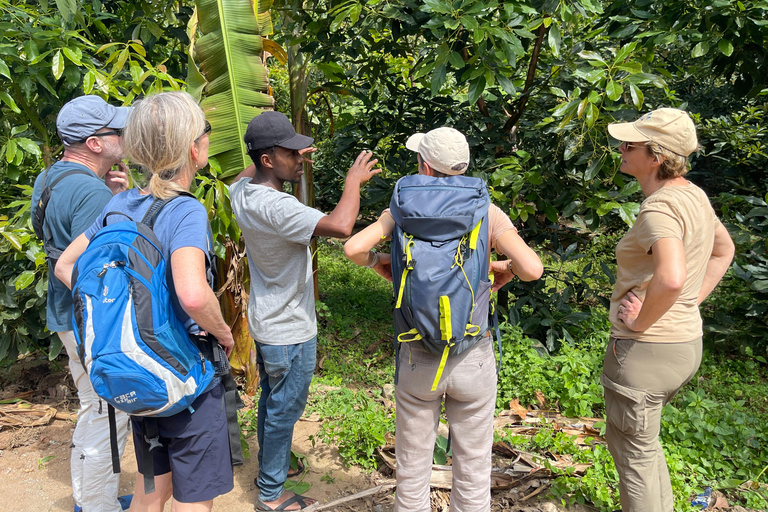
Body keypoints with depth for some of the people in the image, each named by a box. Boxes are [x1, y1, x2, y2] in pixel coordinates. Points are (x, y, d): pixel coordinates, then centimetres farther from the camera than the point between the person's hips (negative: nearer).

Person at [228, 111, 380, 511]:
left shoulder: (242, 190, -4)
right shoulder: (276, 207, -32)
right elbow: (341, 226, -43)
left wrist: (292, 161, 12)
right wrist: (353, 181, -24)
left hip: (266, 321, 9)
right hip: (289, 331, -9)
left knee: (271, 399, 25)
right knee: (285, 409, 8)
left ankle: (268, 467, 45)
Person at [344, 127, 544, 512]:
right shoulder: (487, 213, -7)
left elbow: (353, 248, -16)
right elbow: (532, 268, -19)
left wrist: (380, 262, 5)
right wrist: (506, 269, 3)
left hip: (418, 359, 1)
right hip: (473, 360, 0)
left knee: (413, 468, 19)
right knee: (472, 469, 17)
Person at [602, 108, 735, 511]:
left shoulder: (659, 207, -23)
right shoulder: (693, 195, 6)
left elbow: (670, 279, -39)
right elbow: (724, 250, 22)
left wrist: (640, 323, -22)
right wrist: (692, 301, 15)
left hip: (646, 348, -10)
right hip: (686, 340, 10)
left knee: (633, 454, 10)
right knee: (638, 439, 29)